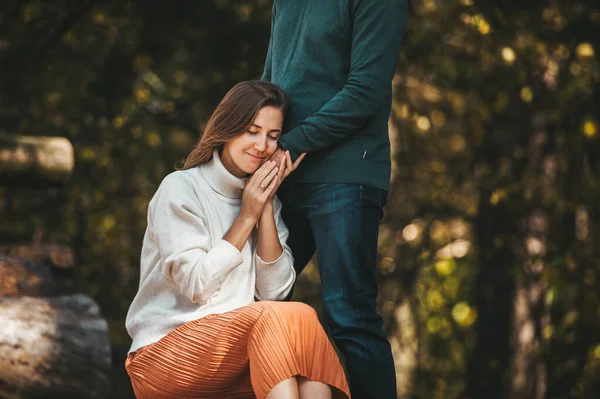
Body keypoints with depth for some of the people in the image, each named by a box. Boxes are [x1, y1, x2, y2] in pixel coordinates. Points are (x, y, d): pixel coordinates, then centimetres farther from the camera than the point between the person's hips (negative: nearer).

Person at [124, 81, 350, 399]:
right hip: (166, 356, -5)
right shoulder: (180, 189, -4)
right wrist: (246, 217, -8)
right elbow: (197, 284, -13)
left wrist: (266, 208, -4)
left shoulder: (265, 198, 13)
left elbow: (274, 290, 2)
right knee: (279, 319, -30)